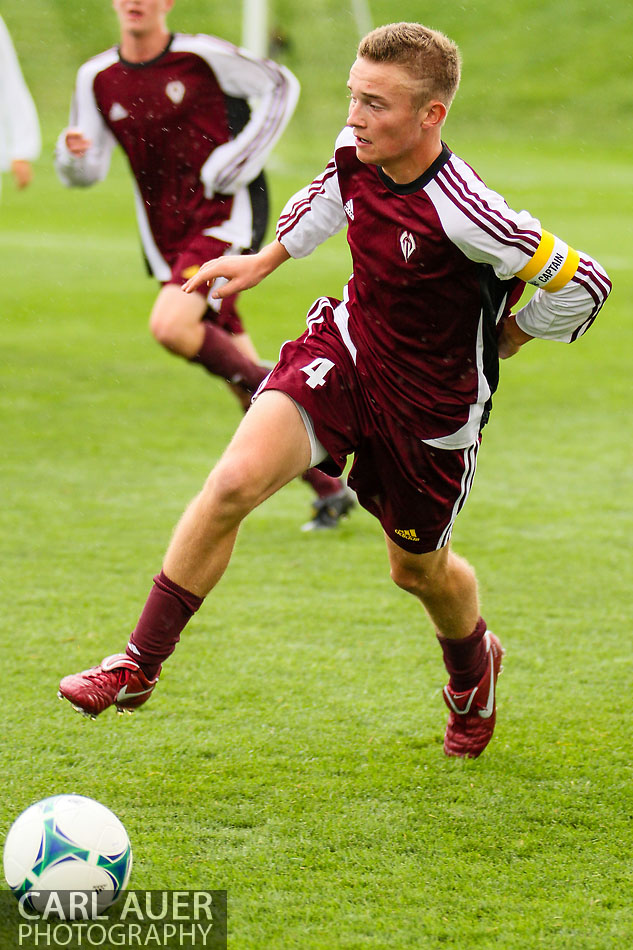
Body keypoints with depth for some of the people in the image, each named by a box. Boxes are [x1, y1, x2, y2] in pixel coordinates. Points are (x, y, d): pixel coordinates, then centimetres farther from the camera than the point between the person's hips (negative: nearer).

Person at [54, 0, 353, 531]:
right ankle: (329, 490, 16)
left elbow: (281, 86, 3)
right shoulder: (98, 79, 3)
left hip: (223, 220, -5)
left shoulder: (201, 56, -9)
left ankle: (265, 382, -4)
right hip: (169, 242, 5)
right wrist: (74, 154, -20)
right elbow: (86, 173, 4)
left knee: (170, 327, -29)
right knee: (243, 379, 5)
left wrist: (245, 157, -7)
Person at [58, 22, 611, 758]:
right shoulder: (355, 154, -12)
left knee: (417, 568, 16)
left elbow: (583, 284, -21)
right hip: (343, 348, 4)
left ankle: (472, 666, 53)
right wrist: (266, 259, 19)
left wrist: (496, 347, -6)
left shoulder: (462, 214, -31)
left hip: (430, 403, -4)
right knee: (235, 480, -20)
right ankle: (139, 666, -11)